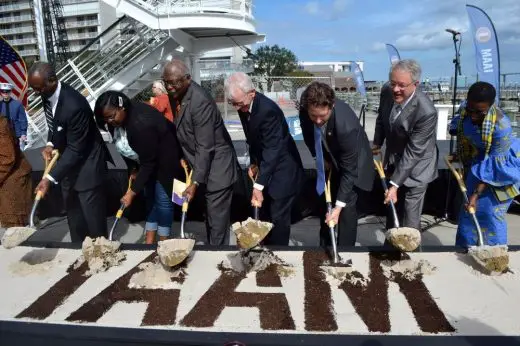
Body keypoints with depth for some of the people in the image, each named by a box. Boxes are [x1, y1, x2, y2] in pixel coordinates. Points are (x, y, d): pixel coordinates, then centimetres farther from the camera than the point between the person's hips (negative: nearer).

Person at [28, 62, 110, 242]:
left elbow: (76, 149, -27)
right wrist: (50, 144, -6)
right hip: (67, 161, 8)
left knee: (93, 216, 6)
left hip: (85, 165, -8)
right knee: (73, 214, 21)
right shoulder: (47, 95, -5)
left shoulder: (74, 105, -32)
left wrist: (50, 178, -26)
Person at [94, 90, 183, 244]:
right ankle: (149, 240, 22)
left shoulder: (141, 124, -37)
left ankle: (163, 242, 12)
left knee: (163, 199, -2)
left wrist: (131, 193, -27)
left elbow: (148, 163, -32)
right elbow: (124, 147, 5)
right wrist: (133, 169, 6)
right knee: (150, 197, 13)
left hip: (163, 160, -8)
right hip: (145, 159, 8)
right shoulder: (116, 121, -13)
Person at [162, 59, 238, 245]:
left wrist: (195, 182, -24)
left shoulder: (200, 102, -24)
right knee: (210, 218, 19)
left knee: (217, 221, 1)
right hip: (205, 167, 9)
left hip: (217, 169, -9)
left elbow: (205, 147, -24)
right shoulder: (178, 96, 1)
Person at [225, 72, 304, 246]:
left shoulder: (267, 110, -29)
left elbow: (272, 149, -30)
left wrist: (259, 186, -30)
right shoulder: (244, 106, -4)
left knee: (278, 218, -1)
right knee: (265, 215, 16)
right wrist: (254, 162, 0)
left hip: (283, 170, -8)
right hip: (266, 166, 8)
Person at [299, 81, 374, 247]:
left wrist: (338, 207, -32)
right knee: (325, 203, 14)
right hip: (330, 160, 6)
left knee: (347, 208, -10)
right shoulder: (306, 110, -28)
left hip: (352, 164, -5)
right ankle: (324, 247, 32)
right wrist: (319, 157, -6)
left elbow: (349, 170, -34)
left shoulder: (346, 125, -43)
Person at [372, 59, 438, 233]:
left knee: (409, 221, -2)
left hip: (415, 169, -6)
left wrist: (395, 185, -28)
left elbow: (413, 152, -29)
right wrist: (377, 143, 10)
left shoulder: (426, 112, -33)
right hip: (393, 161, 7)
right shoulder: (387, 91, -15)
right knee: (391, 207, 23)